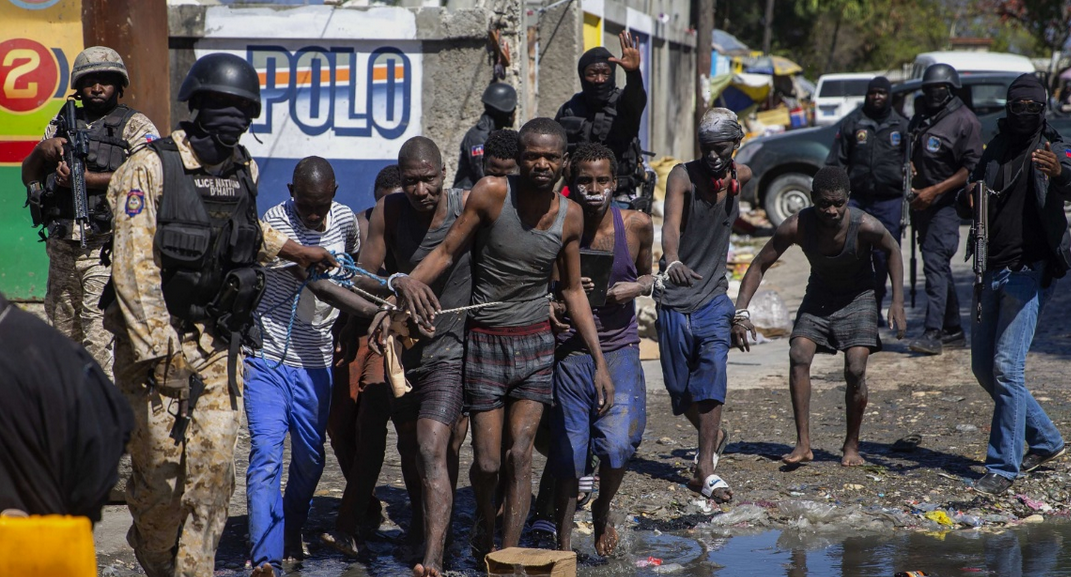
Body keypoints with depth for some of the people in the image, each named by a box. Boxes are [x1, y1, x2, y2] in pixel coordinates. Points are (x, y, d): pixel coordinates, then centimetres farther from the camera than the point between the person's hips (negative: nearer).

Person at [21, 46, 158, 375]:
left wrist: (88, 179, -16)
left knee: (101, 340, -13)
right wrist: (42, 151, -4)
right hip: (61, 248, 6)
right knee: (63, 334, 13)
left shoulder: (134, 126, 2)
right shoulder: (62, 124, 19)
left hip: (105, 248, -6)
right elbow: (28, 176, 19)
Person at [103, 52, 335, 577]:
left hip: (221, 344, 5)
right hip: (156, 340, -5)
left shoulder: (244, 171, 10)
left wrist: (293, 251, 27)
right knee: (160, 467, -3)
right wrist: (158, 349, -19)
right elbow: (134, 264, -14)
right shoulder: (150, 168, -9)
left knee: (213, 467, -1)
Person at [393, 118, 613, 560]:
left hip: (536, 344, 2)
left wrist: (600, 361, 7)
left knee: (520, 455, -6)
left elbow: (573, 291, 9)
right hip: (485, 341, -2)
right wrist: (409, 281, -31)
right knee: (487, 462, 1)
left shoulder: (570, 216, -1)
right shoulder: (491, 194, -13)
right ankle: (484, 522, 33)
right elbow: (447, 252, -9)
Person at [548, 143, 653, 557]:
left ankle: (603, 511, 16)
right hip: (570, 349, -1)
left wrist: (638, 287, -7)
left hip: (619, 348, 1)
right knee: (567, 450, 2)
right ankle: (563, 543, 21)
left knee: (617, 443, -16)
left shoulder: (636, 225, -3)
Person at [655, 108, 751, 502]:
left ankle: (705, 470, -17)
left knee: (712, 372, -17)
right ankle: (714, 436, 38)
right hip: (675, 296, -2)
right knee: (679, 385, 8)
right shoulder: (683, 176, -14)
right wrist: (672, 261, -50)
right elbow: (671, 225, -33)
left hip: (713, 295, 2)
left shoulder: (741, 176, 1)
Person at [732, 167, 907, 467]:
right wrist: (741, 312, -26)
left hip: (858, 296, -2)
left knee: (855, 369, -16)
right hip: (819, 295, 2)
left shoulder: (865, 226, -29)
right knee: (798, 356, -19)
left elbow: (892, 251, -7)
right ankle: (803, 444, -13)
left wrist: (897, 303, -10)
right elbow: (759, 266, -15)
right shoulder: (797, 226, -26)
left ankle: (852, 446, 4)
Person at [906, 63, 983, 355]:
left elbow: (972, 167, -12)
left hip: (946, 203, -8)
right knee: (939, 267, 12)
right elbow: (911, 156, 25)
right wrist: (910, 169, 0)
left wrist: (934, 191, -17)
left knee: (935, 263, -16)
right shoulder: (919, 120, 15)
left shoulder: (964, 121, -8)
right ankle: (953, 329, 21)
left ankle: (933, 333, -21)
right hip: (921, 203, 8)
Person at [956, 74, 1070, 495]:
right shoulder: (995, 150, 14)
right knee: (983, 367, 11)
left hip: (1028, 272, -7)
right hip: (991, 271, 7)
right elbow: (964, 207, 18)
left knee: (1007, 366, -15)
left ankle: (1004, 466, -9)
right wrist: (969, 198, -6)